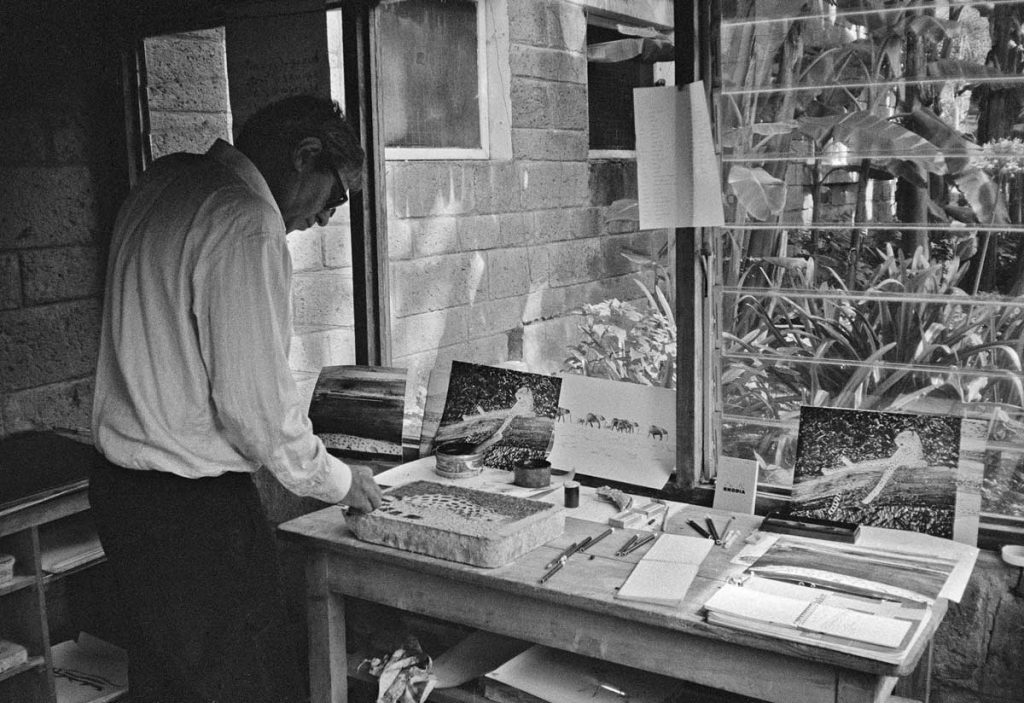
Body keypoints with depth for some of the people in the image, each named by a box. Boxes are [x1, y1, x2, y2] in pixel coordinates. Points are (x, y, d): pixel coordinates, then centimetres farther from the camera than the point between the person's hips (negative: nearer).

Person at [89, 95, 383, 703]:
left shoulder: (161, 185, 9)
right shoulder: (248, 226, -20)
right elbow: (255, 400, -20)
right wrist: (335, 481, -5)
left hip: (118, 486, 9)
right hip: (197, 509, -9)